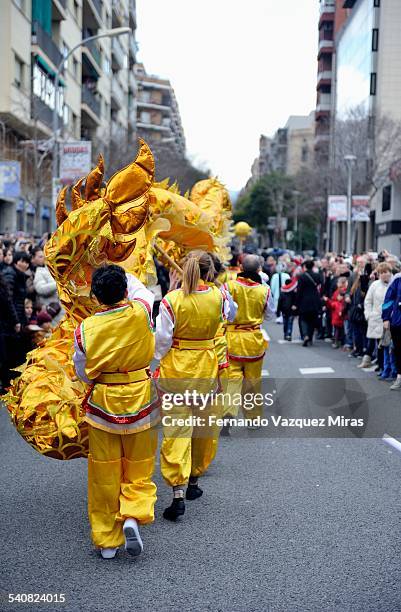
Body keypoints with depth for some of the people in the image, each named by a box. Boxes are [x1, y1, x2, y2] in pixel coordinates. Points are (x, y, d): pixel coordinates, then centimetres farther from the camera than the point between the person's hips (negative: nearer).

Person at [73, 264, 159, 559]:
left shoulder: (85, 329, -12)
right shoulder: (140, 313, -13)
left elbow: (82, 373, 0)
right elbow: (141, 289, 11)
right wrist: (119, 276, 24)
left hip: (102, 403, 0)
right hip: (140, 399, 0)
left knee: (104, 473, 10)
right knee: (139, 468, 14)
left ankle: (106, 540, 18)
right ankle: (132, 515, -8)